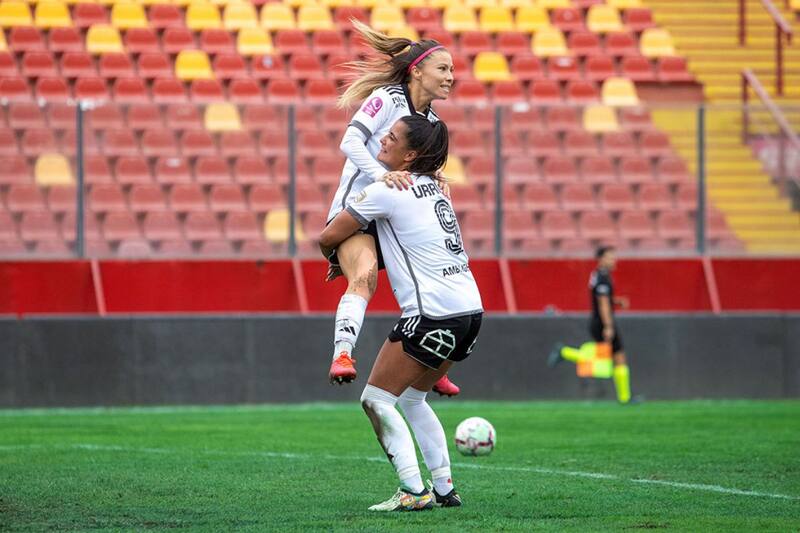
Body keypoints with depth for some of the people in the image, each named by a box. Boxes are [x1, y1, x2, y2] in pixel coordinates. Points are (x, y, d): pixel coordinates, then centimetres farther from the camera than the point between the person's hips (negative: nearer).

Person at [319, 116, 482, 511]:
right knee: (412, 399, 22)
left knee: (376, 400, 1)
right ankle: (445, 489, 20)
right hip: (469, 308, 9)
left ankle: (413, 492, -7)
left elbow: (328, 238, 1)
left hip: (433, 314, -9)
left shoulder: (386, 191, -8)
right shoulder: (433, 187, 16)